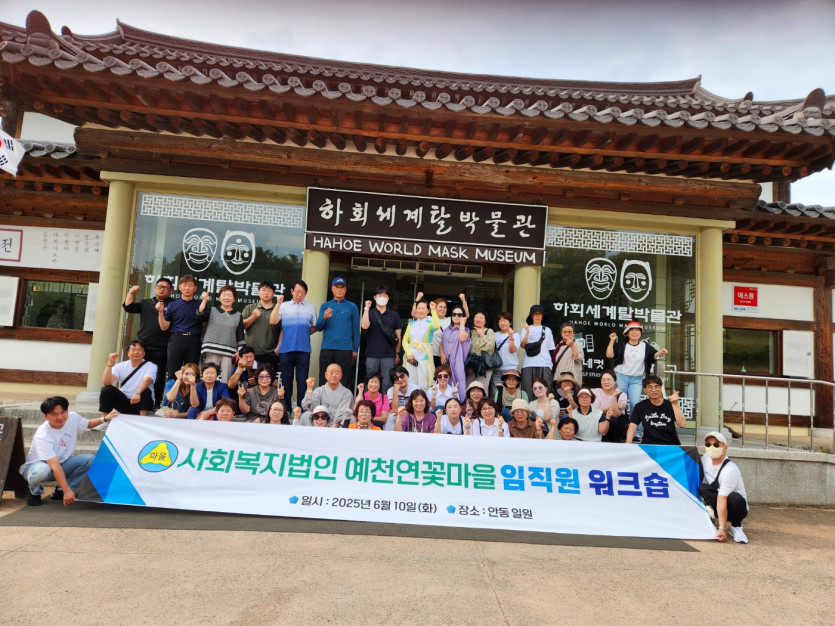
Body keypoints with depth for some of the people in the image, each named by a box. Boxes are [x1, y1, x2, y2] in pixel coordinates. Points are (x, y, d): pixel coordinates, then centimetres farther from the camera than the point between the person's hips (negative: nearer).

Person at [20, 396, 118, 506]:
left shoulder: (73, 418, -14)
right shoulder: (42, 436, -30)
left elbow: (88, 424, 13)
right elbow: (55, 466, -37)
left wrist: (104, 418, -5)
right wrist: (67, 490, -42)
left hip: (62, 462, 5)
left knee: (90, 459, -18)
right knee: (42, 470, -40)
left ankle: (61, 491, -3)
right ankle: (35, 492, -3)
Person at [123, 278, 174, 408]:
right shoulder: (146, 303, 19)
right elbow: (129, 308, 9)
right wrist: (131, 292, -1)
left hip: (161, 348, -3)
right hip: (144, 347, 3)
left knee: (159, 378, -1)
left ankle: (156, 403, 7)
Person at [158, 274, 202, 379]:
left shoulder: (199, 305, 8)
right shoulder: (172, 305, 11)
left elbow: (204, 327, 5)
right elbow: (164, 327, 9)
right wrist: (160, 312, -4)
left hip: (193, 341, -1)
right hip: (176, 340, 1)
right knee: (172, 372, 2)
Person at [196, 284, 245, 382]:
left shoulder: (238, 315, 14)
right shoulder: (212, 311, 14)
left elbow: (241, 336, 11)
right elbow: (199, 317, -5)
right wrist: (204, 300, -8)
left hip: (229, 352, 0)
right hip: (212, 350, 0)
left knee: (227, 381, -6)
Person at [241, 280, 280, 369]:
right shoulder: (249, 308, 14)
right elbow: (241, 326, 6)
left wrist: (278, 348, -7)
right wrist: (253, 317, -8)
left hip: (270, 353, -1)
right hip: (250, 353, 1)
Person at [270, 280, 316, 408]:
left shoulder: (310, 307, 13)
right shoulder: (284, 306, 10)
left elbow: (315, 327, 16)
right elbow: (273, 321, -3)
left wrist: (305, 333, 2)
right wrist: (278, 304, -8)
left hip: (303, 348, 0)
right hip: (286, 348, 0)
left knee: (302, 379, -1)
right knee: (286, 378, 5)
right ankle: (286, 408, 13)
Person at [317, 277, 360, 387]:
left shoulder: (352, 307, 8)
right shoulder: (325, 306, 13)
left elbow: (356, 329, 7)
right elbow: (318, 327, 5)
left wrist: (355, 349, 2)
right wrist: (324, 318, -15)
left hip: (345, 349, -2)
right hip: (327, 349, 2)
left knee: (344, 382, -2)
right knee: (324, 380, 3)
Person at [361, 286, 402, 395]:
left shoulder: (394, 315, 10)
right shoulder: (369, 313, 9)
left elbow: (398, 335, 11)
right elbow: (364, 326, -12)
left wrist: (397, 353, 7)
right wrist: (366, 308, -7)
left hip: (388, 355, 0)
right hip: (372, 354, 0)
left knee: (386, 383, 1)